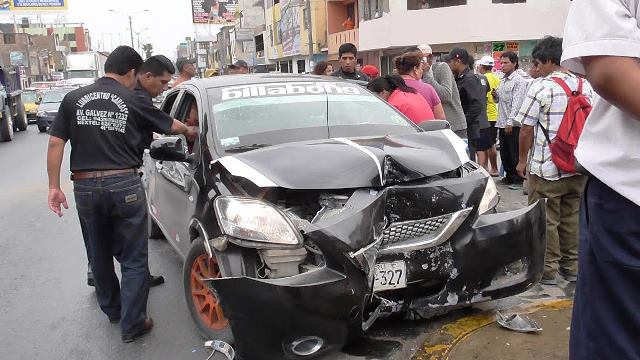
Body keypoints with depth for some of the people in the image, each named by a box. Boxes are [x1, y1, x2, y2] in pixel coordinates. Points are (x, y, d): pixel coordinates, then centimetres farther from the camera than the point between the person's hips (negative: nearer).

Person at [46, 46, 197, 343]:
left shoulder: (73, 99, 6)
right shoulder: (134, 101, 0)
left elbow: (55, 143, 1)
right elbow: (171, 127, 14)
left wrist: (54, 186, 5)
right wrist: (190, 131, 35)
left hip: (85, 187, 4)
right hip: (124, 185, -3)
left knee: (99, 255, 20)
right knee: (134, 259, 7)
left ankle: (111, 309, 37)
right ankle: (132, 324, 10)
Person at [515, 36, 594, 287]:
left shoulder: (542, 88, -13)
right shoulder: (586, 86, 7)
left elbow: (526, 129, -12)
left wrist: (522, 160, -1)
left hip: (547, 167, -6)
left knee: (546, 220, 3)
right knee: (572, 218, 15)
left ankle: (548, 269, 11)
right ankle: (571, 266, 25)